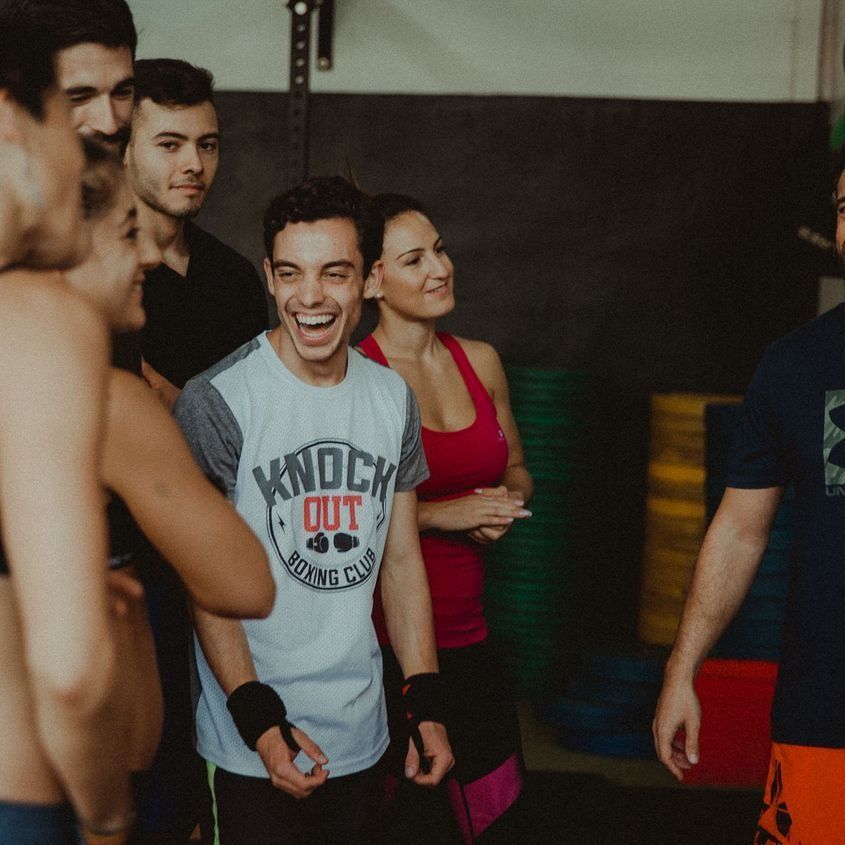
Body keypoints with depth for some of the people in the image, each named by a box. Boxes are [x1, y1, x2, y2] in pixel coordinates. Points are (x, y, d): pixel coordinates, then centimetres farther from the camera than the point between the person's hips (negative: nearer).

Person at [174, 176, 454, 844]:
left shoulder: (392, 399, 4)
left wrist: (426, 705, 6)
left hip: (362, 737, 5)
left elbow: (401, 560, 10)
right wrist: (260, 721, -18)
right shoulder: (217, 401, -13)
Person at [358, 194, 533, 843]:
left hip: (466, 635, 6)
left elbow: (516, 469, 21)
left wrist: (506, 498, -1)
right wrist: (437, 513, -17)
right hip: (382, 640, -6)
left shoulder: (479, 362, 8)